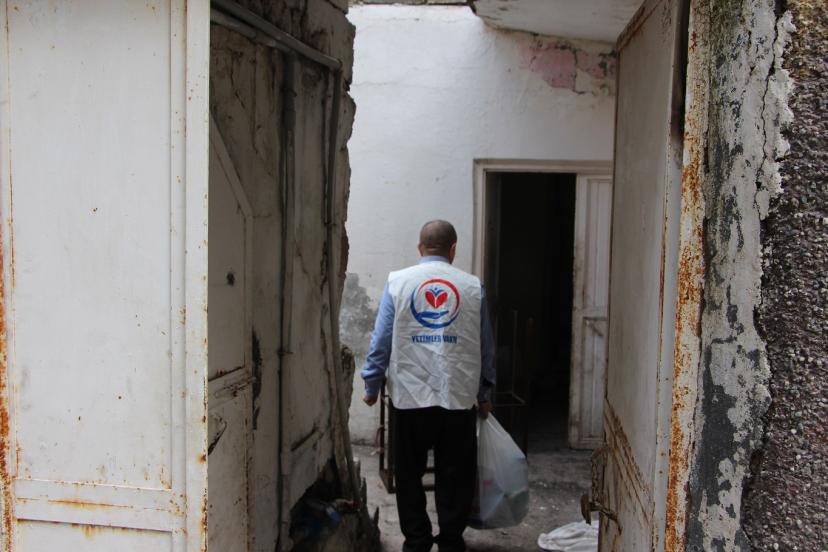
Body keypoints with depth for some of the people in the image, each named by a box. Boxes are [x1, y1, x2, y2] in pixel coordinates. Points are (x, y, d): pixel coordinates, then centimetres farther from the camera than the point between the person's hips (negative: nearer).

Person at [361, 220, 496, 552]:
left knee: (410, 474, 12)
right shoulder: (473, 287, 2)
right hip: (459, 397, 1)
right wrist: (485, 394, 17)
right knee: (454, 475, 11)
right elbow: (485, 347, 6)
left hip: (410, 396, 0)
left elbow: (381, 341, -2)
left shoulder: (398, 282, -1)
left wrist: (372, 385, 10)